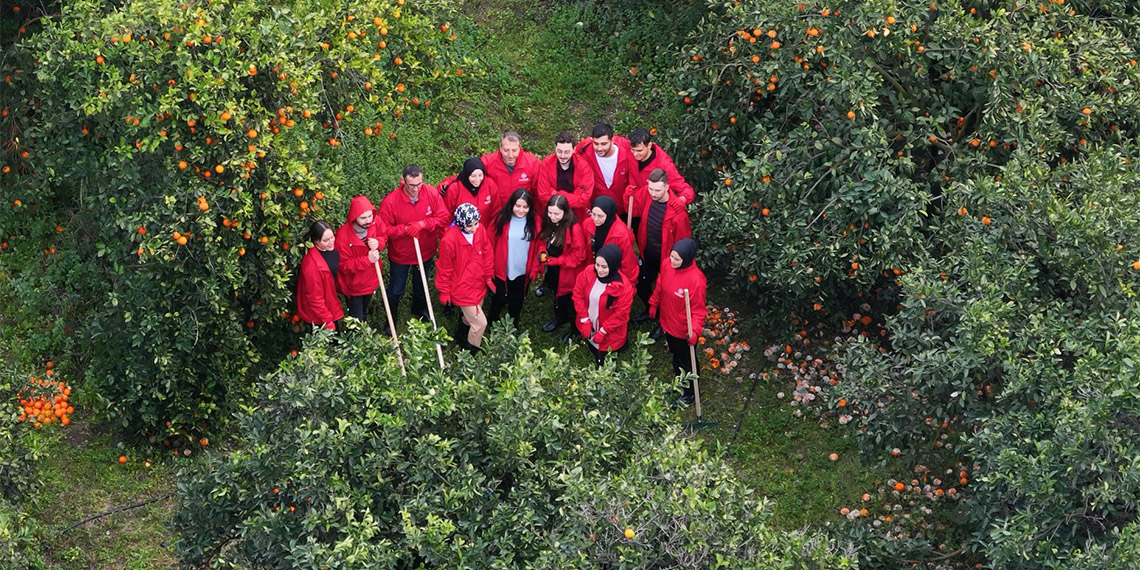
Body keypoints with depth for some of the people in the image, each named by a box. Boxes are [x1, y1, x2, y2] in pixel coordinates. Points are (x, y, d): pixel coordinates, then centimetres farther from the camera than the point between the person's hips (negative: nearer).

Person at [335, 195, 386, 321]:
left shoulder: (375, 223, -22)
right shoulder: (343, 235, -36)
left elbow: (383, 236, 0)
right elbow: (344, 265, -26)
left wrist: (378, 242, -25)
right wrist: (367, 260, -36)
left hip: (370, 281, 5)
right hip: (353, 285, -5)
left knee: (364, 313, 31)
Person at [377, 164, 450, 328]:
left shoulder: (432, 193, -21)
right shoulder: (390, 201, -27)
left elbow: (444, 217, -19)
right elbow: (384, 230, -22)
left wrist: (422, 224, -31)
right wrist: (404, 230, -35)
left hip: (426, 251, 3)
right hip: (400, 254, -3)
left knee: (421, 286, 29)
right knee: (396, 290, 16)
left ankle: (420, 312, 56)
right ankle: (391, 322, 39)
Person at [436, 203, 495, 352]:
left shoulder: (480, 231, -12)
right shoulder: (449, 240, -28)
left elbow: (487, 255, 4)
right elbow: (445, 269, -15)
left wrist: (488, 278, 10)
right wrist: (444, 292, -5)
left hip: (479, 285, 6)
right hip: (462, 288, -6)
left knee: (469, 317, 24)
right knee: (480, 323, -2)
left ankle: (462, 337, 54)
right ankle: (472, 352, 22)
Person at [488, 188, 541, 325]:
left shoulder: (535, 221, -7)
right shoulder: (501, 219, -12)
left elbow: (538, 247, -2)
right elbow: (490, 244, -7)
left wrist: (534, 270, -3)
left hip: (522, 273, 2)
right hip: (501, 272, -2)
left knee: (517, 303, 20)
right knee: (499, 300, 12)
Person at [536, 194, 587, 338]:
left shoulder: (574, 229, -29)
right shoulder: (548, 224, -7)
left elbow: (578, 256, -26)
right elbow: (543, 241, 9)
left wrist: (554, 261, -25)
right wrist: (542, 253, -13)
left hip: (567, 274, -7)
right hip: (552, 272, 7)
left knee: (569, 303, 12)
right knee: (557, 297, 30)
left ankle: (575, 328, 35)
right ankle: (560, 318, 55)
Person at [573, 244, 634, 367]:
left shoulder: (623, 287, -30)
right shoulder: (587, 275, -19)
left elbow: (620, 314, -22)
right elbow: (578, 295, -7)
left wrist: (603, 331, -18)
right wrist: (585, 321, -11)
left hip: (610, 334, -4)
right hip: (589, 328, 4)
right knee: (594, 353, 29)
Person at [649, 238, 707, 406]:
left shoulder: (696, 279, -35)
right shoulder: (667, 265, -16)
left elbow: (698, 310, -26)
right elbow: (659, 287, 4)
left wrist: (695, 331, -39)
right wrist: (653, 304, 17)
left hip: (684, 331, -6)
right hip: (668, 323, 6)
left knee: (687, 362, 19)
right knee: (676, 356, 31)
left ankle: (689, 392, 43)